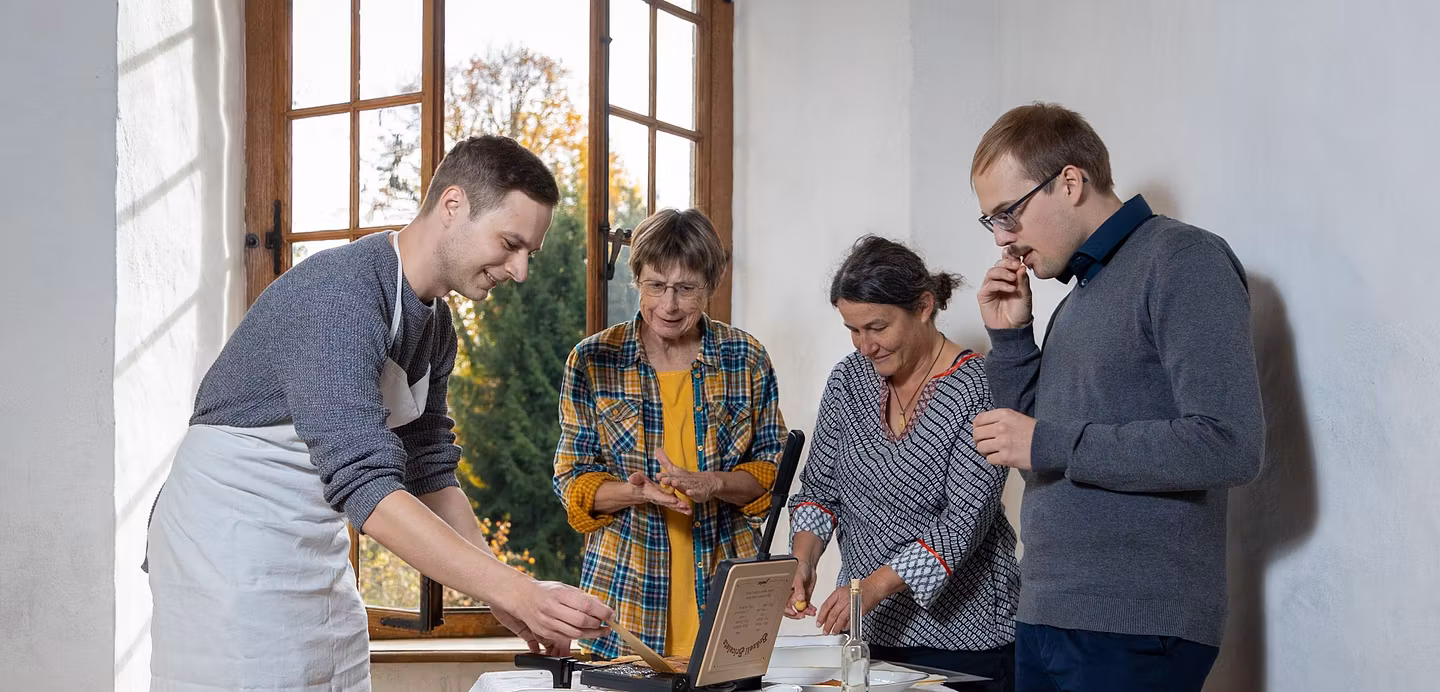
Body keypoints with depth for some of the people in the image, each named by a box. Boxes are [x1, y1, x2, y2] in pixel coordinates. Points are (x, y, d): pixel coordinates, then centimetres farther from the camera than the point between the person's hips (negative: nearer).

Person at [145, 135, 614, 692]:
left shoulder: (433, 322, 6)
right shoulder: (340, 295, -24)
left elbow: (430, 473, 11)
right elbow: (364, 484, -32)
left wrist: (507, 597, 0)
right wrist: (514, 591, -35)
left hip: (316, 553, 9)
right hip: (230, 551, -9)